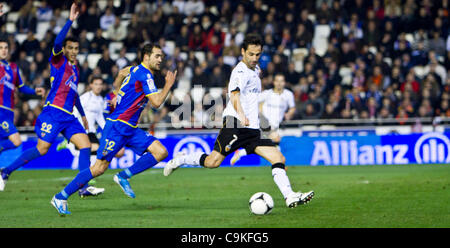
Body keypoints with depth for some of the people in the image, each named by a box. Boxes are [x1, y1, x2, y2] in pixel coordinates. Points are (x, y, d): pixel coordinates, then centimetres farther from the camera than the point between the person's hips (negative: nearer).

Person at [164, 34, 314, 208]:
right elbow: (235, 95, -31)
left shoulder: (255, 69, 18)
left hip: (252, 127, 8)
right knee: (213, 162, -16)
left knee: (279, 159, -5)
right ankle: (181, 159, 10)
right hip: (234, 122, -8)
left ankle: (290, 197, -8)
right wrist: (241, 115, -46)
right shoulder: (241, 71, -12)